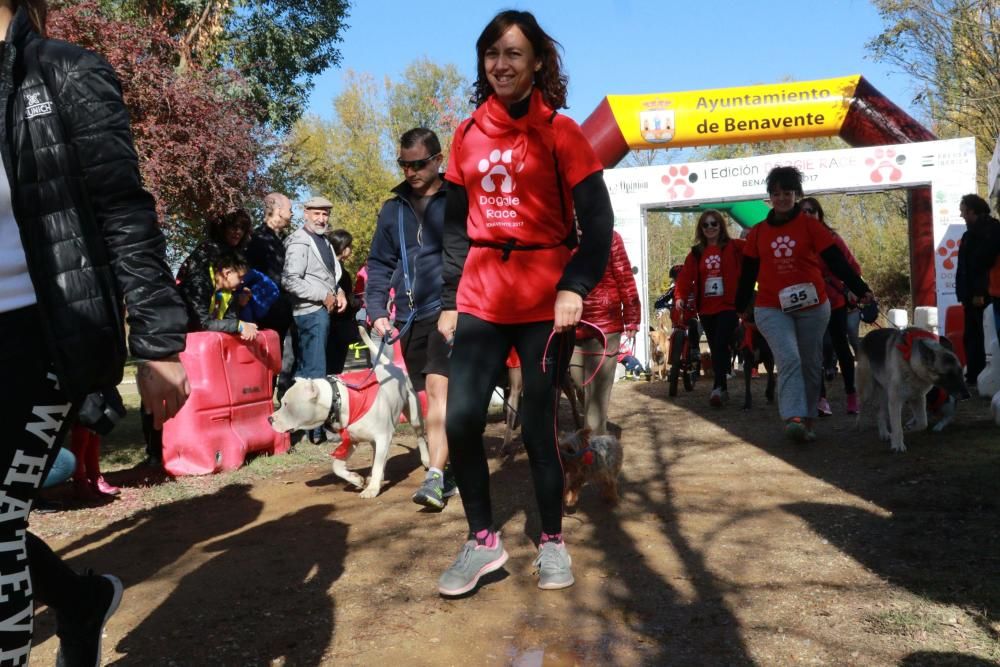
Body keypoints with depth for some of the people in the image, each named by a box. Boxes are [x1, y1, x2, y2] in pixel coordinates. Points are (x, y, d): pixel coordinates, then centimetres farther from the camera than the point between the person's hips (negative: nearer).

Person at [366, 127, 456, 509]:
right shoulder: (393, 208, 13)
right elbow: (380, 264, 15)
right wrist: (377, 311, 3)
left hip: (450, 310, -5)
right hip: (410, 316, 5)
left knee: (439, 388, -18)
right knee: (430, 396, 12)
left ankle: (436, 476, -18)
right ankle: (450, 469, 26)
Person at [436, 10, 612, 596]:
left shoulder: (559, 131, 0)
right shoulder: (468, 135, 10)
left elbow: (598, 221, -4)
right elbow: (456, 226, 13)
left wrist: (575, 287, -18)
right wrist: (448, 300, 8)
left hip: (545, 301, -3)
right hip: (480, 300, 3)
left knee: (538, 426, 1)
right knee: (461, 420, -6)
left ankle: (553, 542, 22)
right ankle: (484, 541, 12)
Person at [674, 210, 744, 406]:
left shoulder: (734, 247, 2)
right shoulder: (696, 253, 10)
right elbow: (686, 277, -1)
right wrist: (680, 297, -15)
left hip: (728, 306, -4)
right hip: (706, 309, 4)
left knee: (721, 346, -17)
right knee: (715, 349, 10)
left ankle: (717, 387, -20)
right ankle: (722, 389, 19)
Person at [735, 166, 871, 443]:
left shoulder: (810, 225, 0)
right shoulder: (758, 233, 7)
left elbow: (837, 261, -6)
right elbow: (748, 274, 14)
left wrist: (861, 290, -16)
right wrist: (739, 309, 18)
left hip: (812, 308, 0)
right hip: (772, 310, 0)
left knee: (811, 365, 9)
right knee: (789, 360, -18)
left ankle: (808, 421, 21)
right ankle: (794, 419, -25)